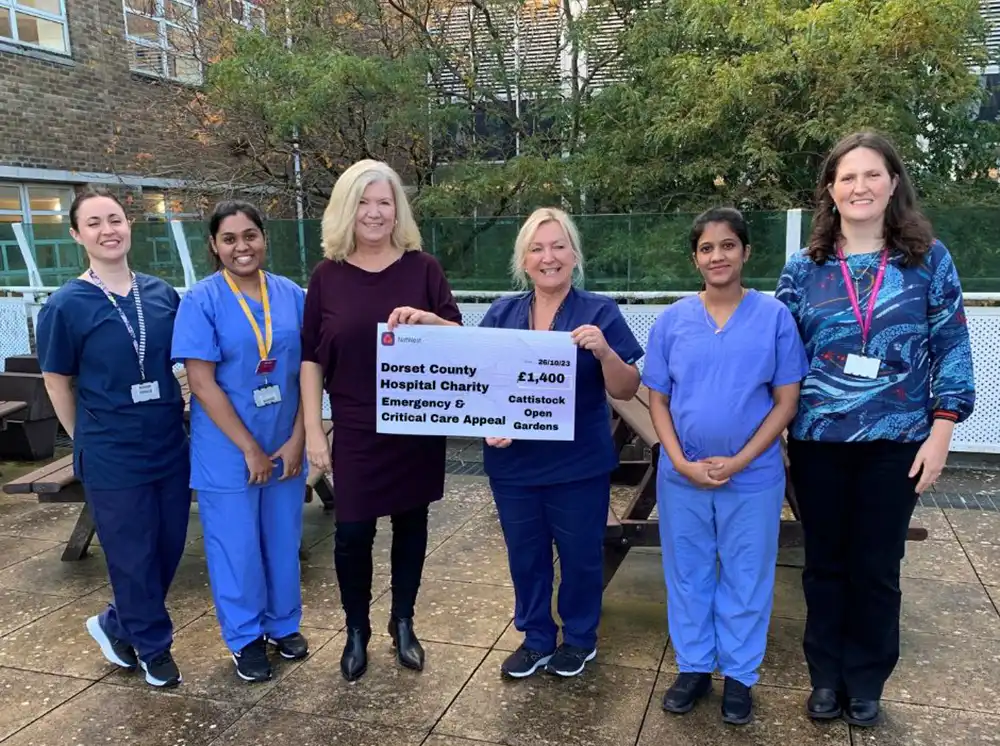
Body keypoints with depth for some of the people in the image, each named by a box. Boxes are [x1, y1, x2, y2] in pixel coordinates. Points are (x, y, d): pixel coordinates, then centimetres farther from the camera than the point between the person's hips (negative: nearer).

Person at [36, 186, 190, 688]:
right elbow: (57, 385, -2)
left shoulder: (160, 294, 1)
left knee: (169, 547, 14)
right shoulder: (65, 306, -10)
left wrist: (182, 416, 9)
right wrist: (90, 443, 3)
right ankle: (153, 647, 32)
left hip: (171, 447, 5)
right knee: (133, 556, 9)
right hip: (113, 458, -4)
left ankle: (116, 625, 40)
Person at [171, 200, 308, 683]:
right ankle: (245, 638, 30)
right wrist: (249, 448, -15)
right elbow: (201, 381, -14)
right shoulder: (201, 301, -10)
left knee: (283, 538, 16)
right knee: (236, 544, 9)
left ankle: (284, 624, 37)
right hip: (228, 451, -3)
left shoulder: (292, 295, 0)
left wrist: (297, 439, -6)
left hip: (285, 446, 3)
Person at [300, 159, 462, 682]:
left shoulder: (422, 267, -2)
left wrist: (426, 319, -24)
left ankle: (403, 624, 33)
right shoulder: (328, 275, -1)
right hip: (356, 430, 0)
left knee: (411, 523, 13)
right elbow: (311, 358, 0)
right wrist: (313, 430, -4)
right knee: (352, 531, 4)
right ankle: (356, 631, 28)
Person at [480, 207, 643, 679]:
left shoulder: (600, 313, -6)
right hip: (512, 464, 3)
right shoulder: (500, 315, 2)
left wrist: (604, 350, -27)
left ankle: (580, 639, 37)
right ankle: (536, 638, 38)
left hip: (578, 465, -3)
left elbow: (626, 391, -9)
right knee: (524, 555, 16)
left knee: (580, 555, 13)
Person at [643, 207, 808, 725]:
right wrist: (681, 463, -10)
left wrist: (738, 461, -12)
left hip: (753, 477, -1)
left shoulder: (774, 317, -5)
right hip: (681, 477, 2)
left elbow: (786, 402, -4)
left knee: (746, 578, 12)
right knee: (687, 574, 14)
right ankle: (694, 667, 32)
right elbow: (657, 401, 2)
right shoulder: (671, 320, -1)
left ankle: (740, 676, 30)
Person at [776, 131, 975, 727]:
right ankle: (826, 679, 30)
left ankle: (865, 684, 29)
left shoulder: (929, 259, 0)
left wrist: (941, 432, -6)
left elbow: (953, 349, 0)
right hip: (819, 439, 1)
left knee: (877, 568, 10)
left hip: (896, 440, -1)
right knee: (826, 564, 12)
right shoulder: (803, 268, 2)